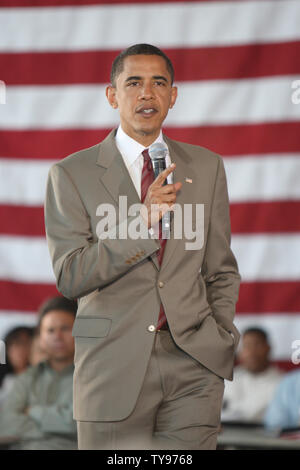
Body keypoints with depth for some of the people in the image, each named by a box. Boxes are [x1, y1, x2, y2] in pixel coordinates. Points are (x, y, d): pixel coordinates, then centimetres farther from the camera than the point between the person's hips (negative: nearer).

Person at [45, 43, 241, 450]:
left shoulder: (206, 167, 12)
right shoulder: (72, 174, 2)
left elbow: (221, 271, 16)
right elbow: (69, 278, -6)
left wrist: (221, 341, 5)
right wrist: (142, 221, -13)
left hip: (193, 365, 2)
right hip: (113, 366, -2)